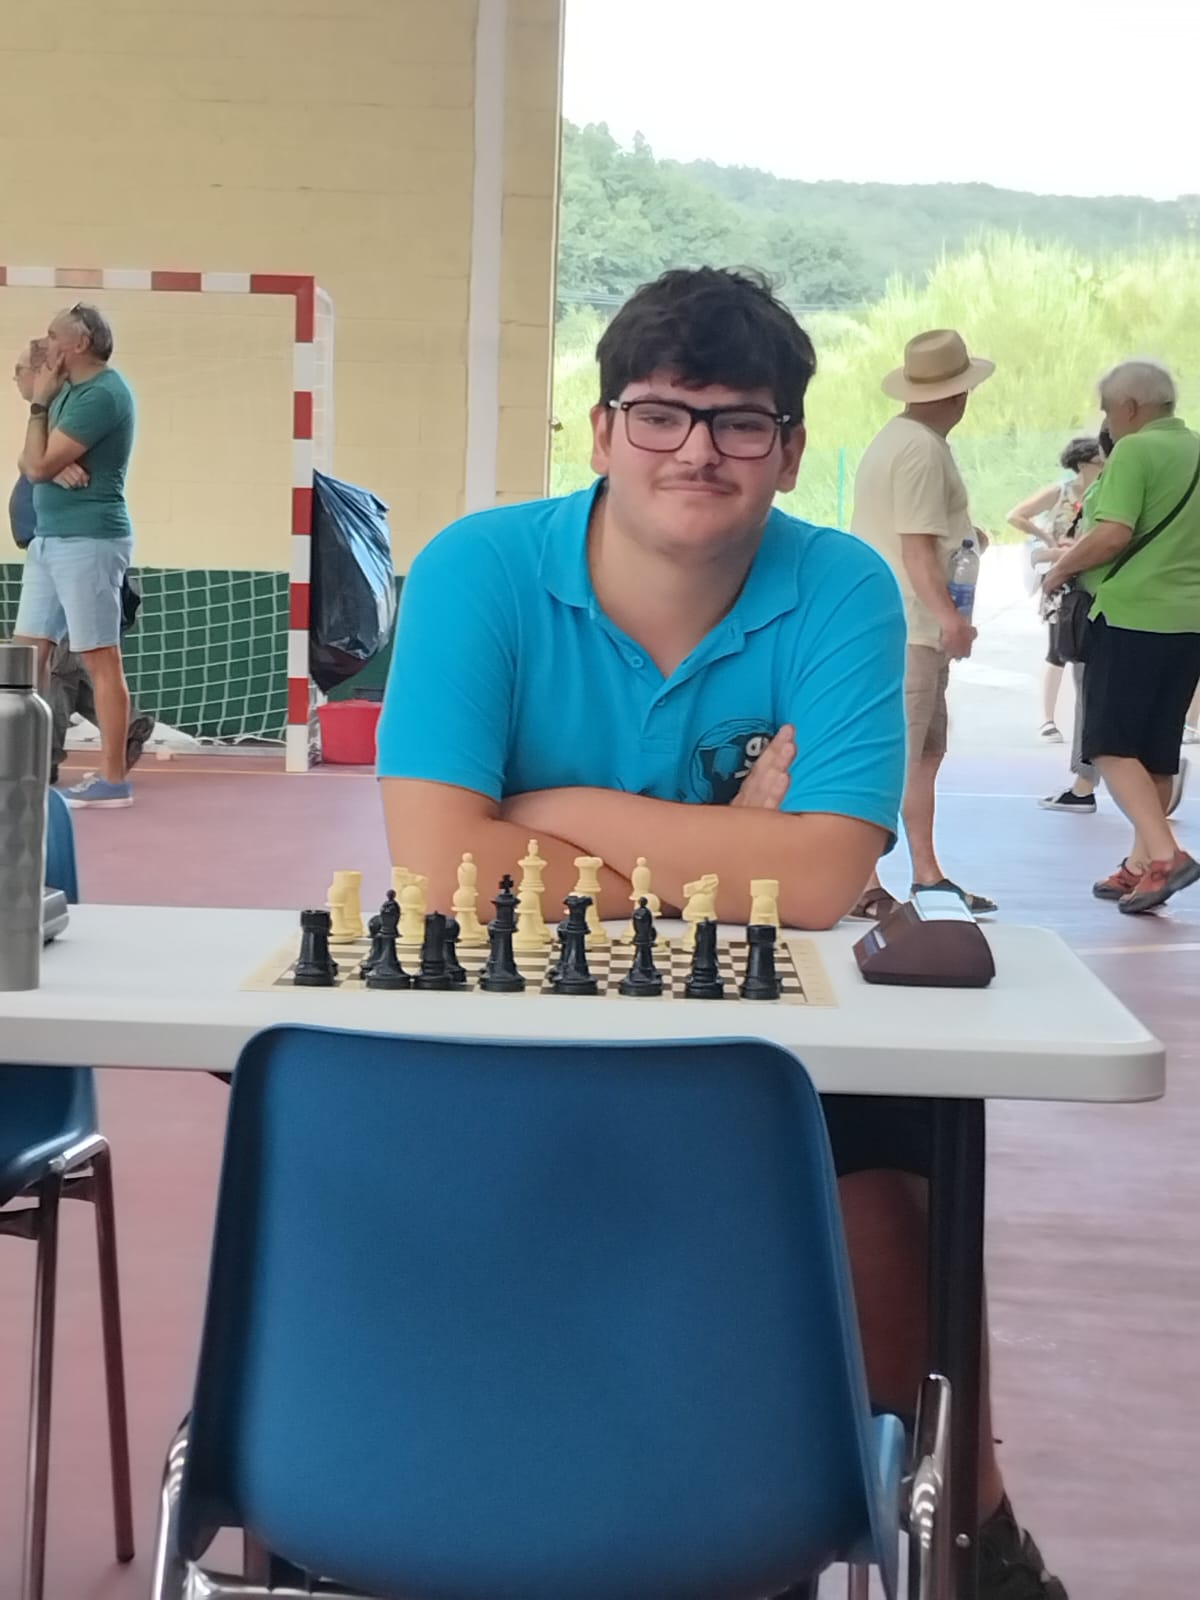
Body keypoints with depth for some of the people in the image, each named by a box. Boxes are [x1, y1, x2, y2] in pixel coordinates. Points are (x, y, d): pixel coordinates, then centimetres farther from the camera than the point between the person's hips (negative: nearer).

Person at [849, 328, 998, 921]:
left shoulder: (897, 437, 16)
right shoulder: (922, 449, -17)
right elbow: (916, 544, -22)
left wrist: (963, 533, 39)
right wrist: (948, 615, -28)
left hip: (905, 623, 11)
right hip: (909, 626, -11)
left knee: (927, 748, 16)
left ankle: (926, 876, 22)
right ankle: (862, 887, -7)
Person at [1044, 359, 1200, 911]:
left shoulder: (1135, 452, -11)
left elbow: (1113, 535, -20)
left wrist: (1059, 570, -5)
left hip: (1133, 614, -8)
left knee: (1112, 744, -4)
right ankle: (1141, 864, 18)